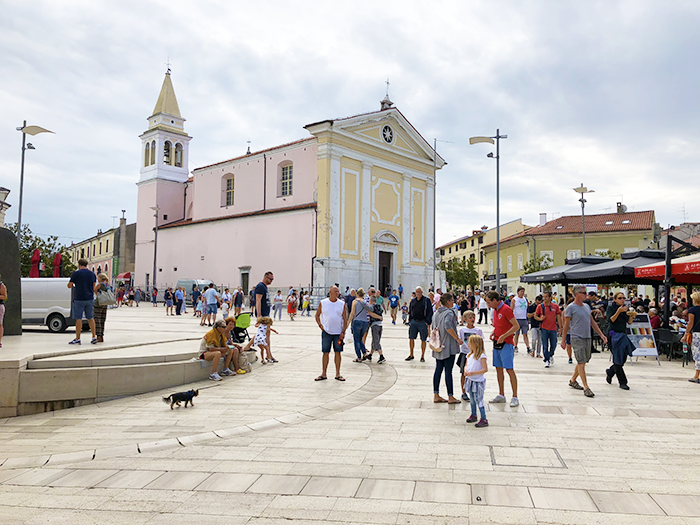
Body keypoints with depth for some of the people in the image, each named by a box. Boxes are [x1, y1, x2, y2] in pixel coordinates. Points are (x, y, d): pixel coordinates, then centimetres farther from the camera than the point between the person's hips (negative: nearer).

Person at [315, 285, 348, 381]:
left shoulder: (342, 304, 1)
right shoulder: (323, 303, 1)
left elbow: (345, 319, 2)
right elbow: (317, 315, 11)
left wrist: (343, 332, -6)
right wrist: (320, 325, -4)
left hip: (338, 333, 1)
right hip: (326, 332, 0)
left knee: (338, 352, 4)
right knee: (325, 353, 4)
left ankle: (338, 374, 14)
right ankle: (323, 374, 13)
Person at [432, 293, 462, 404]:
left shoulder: (437, 312, 11)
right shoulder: (449, 313, -14)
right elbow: (448, 326, -30)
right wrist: (457, 338, -23)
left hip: (439, 345, 8)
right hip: (448, 346, -8)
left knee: (438, 370, 10)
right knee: (448, 371, -2)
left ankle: (436, 396, 14)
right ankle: (450, 397, 7)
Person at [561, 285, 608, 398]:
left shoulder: (586, 307, 14)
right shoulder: (570, 308, -7)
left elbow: (593, 322, 20)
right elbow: (566, 325, -5)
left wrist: (601, 334, 13)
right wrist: (563, 340, -5)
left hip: (587, 338, 7)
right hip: (577, 338, -7)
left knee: (583, 362, 12)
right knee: (581, 363, -9)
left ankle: (573, 380, 29)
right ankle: (586, 388, -8)